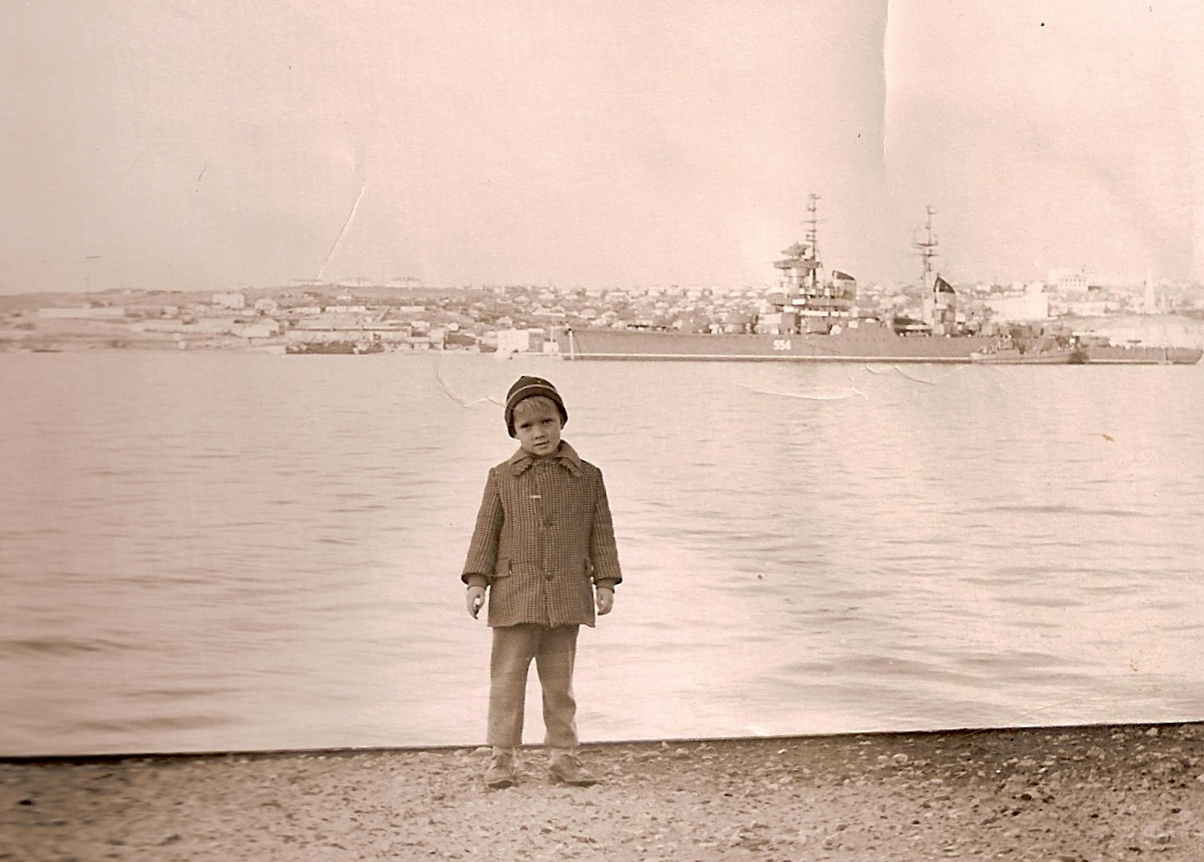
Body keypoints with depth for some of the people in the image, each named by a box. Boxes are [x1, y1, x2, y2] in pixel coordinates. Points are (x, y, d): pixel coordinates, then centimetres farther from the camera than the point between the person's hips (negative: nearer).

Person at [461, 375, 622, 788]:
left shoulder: (587, 476, 5)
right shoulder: (502, 477, 2)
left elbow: (601, 533, 8)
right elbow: (486, 531, 3)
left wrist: (605, 582, 2)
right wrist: (477, 581, -3)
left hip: (567, 596, 1)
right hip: (515, 595, -1)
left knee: (560, 681, 11)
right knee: (507, 678, 2)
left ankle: (563, 755, 20)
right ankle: (502, 756, 11)